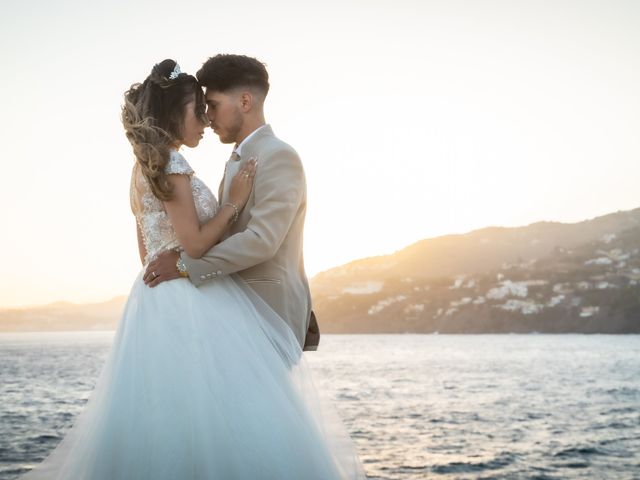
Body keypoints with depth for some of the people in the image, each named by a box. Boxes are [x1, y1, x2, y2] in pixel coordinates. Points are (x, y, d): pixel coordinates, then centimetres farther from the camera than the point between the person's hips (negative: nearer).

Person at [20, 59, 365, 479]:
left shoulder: (146, 168, 16)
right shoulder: (172, 165, -13)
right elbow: (195, 245, -17)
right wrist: (235, 202, -8)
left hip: (160, 300, 10)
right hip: (190, 306, -10)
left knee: (167, 422, 11)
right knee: (211, 417, -7)